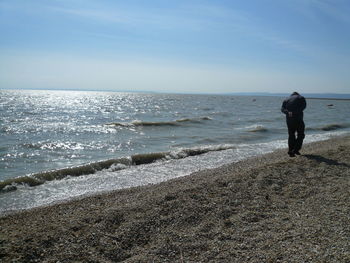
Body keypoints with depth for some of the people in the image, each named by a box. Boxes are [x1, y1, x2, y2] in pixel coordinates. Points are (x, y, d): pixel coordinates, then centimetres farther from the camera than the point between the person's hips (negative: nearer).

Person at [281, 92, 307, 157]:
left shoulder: (286, 99, 18)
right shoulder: (301, 98, 11)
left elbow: (282, 109, 0)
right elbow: (303, 106, -9)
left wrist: (287, 112, -15)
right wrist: (296, 112, -15)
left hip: (289, 119, 3)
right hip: (298, 118, -3)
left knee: (291, 135, 13)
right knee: (300, 135, 10)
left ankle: (290, 151, 12)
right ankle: (296, 150, 1)